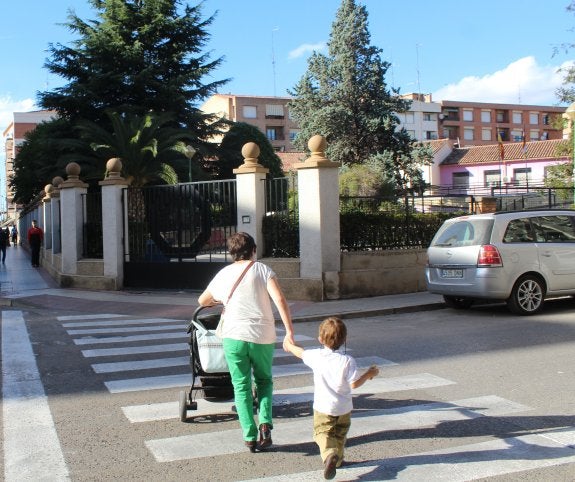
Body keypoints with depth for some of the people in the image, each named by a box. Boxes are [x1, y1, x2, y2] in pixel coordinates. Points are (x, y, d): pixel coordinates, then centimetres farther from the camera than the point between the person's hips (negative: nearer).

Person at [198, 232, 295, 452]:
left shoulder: (223, 274, 11)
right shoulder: (262, 269, 2)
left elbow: (202, 301, 27)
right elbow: (279, 299, -12)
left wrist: (217, 301, 47)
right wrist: (289, 331, -13)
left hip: (234, 336, 1)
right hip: (263, 337, -1)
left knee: (241, 387, 11)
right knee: (264, 381, 21)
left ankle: (250, 437, 7)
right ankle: (265, 422, 1)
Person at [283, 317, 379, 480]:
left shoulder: (316, 356, -10)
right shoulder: (347, 361, -16)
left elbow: (300, 352, 10)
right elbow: (354, 383, -14)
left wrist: (289, 345, 30)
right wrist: (369, 374, 1)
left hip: (322, 407, -1)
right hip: (343, 408, 1)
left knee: (322, 433, 1)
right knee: (340, 435, 22)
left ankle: (329, 454, -26)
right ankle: (337, 459, 30)